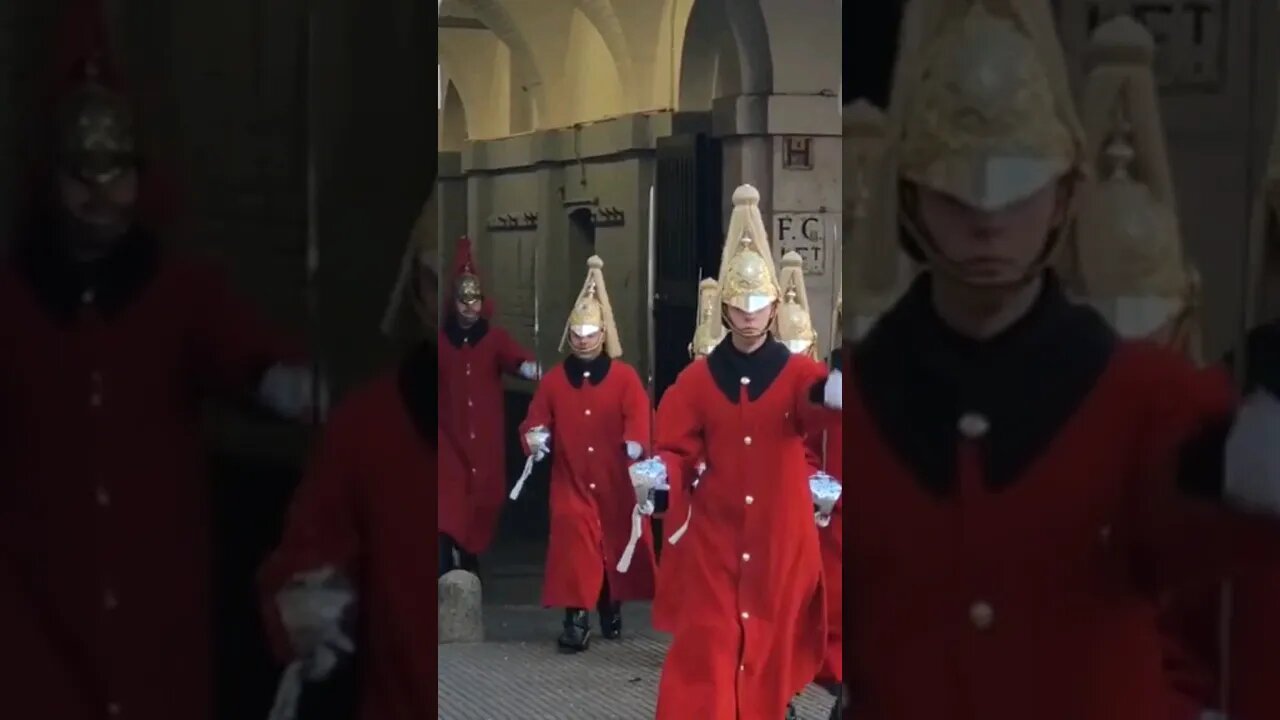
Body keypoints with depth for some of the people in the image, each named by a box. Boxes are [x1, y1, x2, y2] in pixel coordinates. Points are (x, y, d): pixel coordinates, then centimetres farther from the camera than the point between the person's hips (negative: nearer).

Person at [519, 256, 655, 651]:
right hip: (571, 482, 0)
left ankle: (612, 610, 27)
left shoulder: (625, 377, 1)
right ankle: (576, 620, -11)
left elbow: (639, 418, -10)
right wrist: (535, 437, -17)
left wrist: (635, 445, -30)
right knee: (574, 550, -11)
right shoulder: (554, 380, 6)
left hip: (616, 483, 0)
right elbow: (536, 420, 6)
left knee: (617, 546, 9)